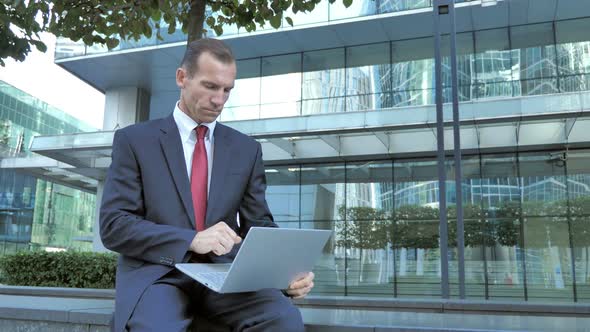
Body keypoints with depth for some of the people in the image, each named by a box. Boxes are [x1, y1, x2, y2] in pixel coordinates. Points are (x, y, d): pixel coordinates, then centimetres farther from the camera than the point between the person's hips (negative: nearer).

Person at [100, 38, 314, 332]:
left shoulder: (246, 149, 12)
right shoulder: (134, 140, 4)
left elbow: (259, 224, 12)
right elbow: (114, 225, -5)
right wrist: (192, 239, -19)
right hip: (157, 272, -3)